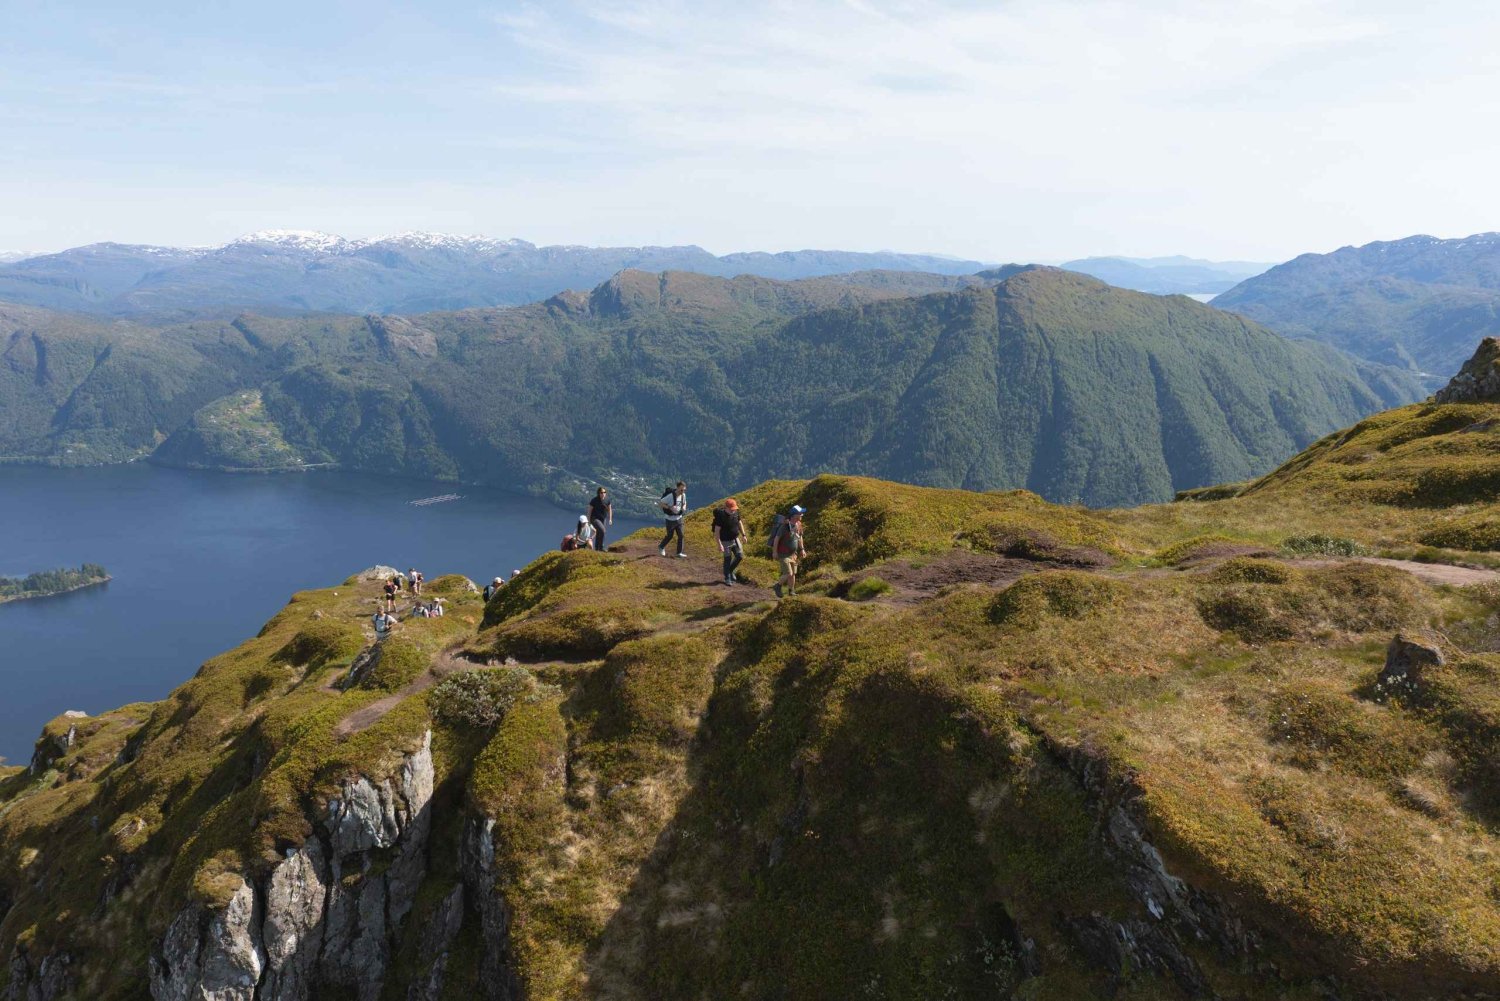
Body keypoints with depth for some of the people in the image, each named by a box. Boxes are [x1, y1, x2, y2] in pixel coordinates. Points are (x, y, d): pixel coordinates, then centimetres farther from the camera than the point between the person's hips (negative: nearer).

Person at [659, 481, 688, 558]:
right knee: (670, 536, 11)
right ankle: (661, 547, 37)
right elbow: (659, 503, -20)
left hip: (679, 518, 5)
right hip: (670, 519, -5)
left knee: (680, 536, 2)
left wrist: (684, 507, -8)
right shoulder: (670, 496, -26)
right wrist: (670, 507, -30)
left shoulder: (683, 495, -6)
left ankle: (679, 553, 12)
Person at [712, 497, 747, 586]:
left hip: (735, 539, 6)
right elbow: (716, 531, -22)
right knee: (728, 559, 4)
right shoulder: (721, 516, -24)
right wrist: (719, 544, -25)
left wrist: (743, 535, 11)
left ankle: (730, 571, 31)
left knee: (740, 556, 6)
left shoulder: (736, 512, -6)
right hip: (726, 541, -6)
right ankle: (727, 579, 20)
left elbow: (739, 523, 11)